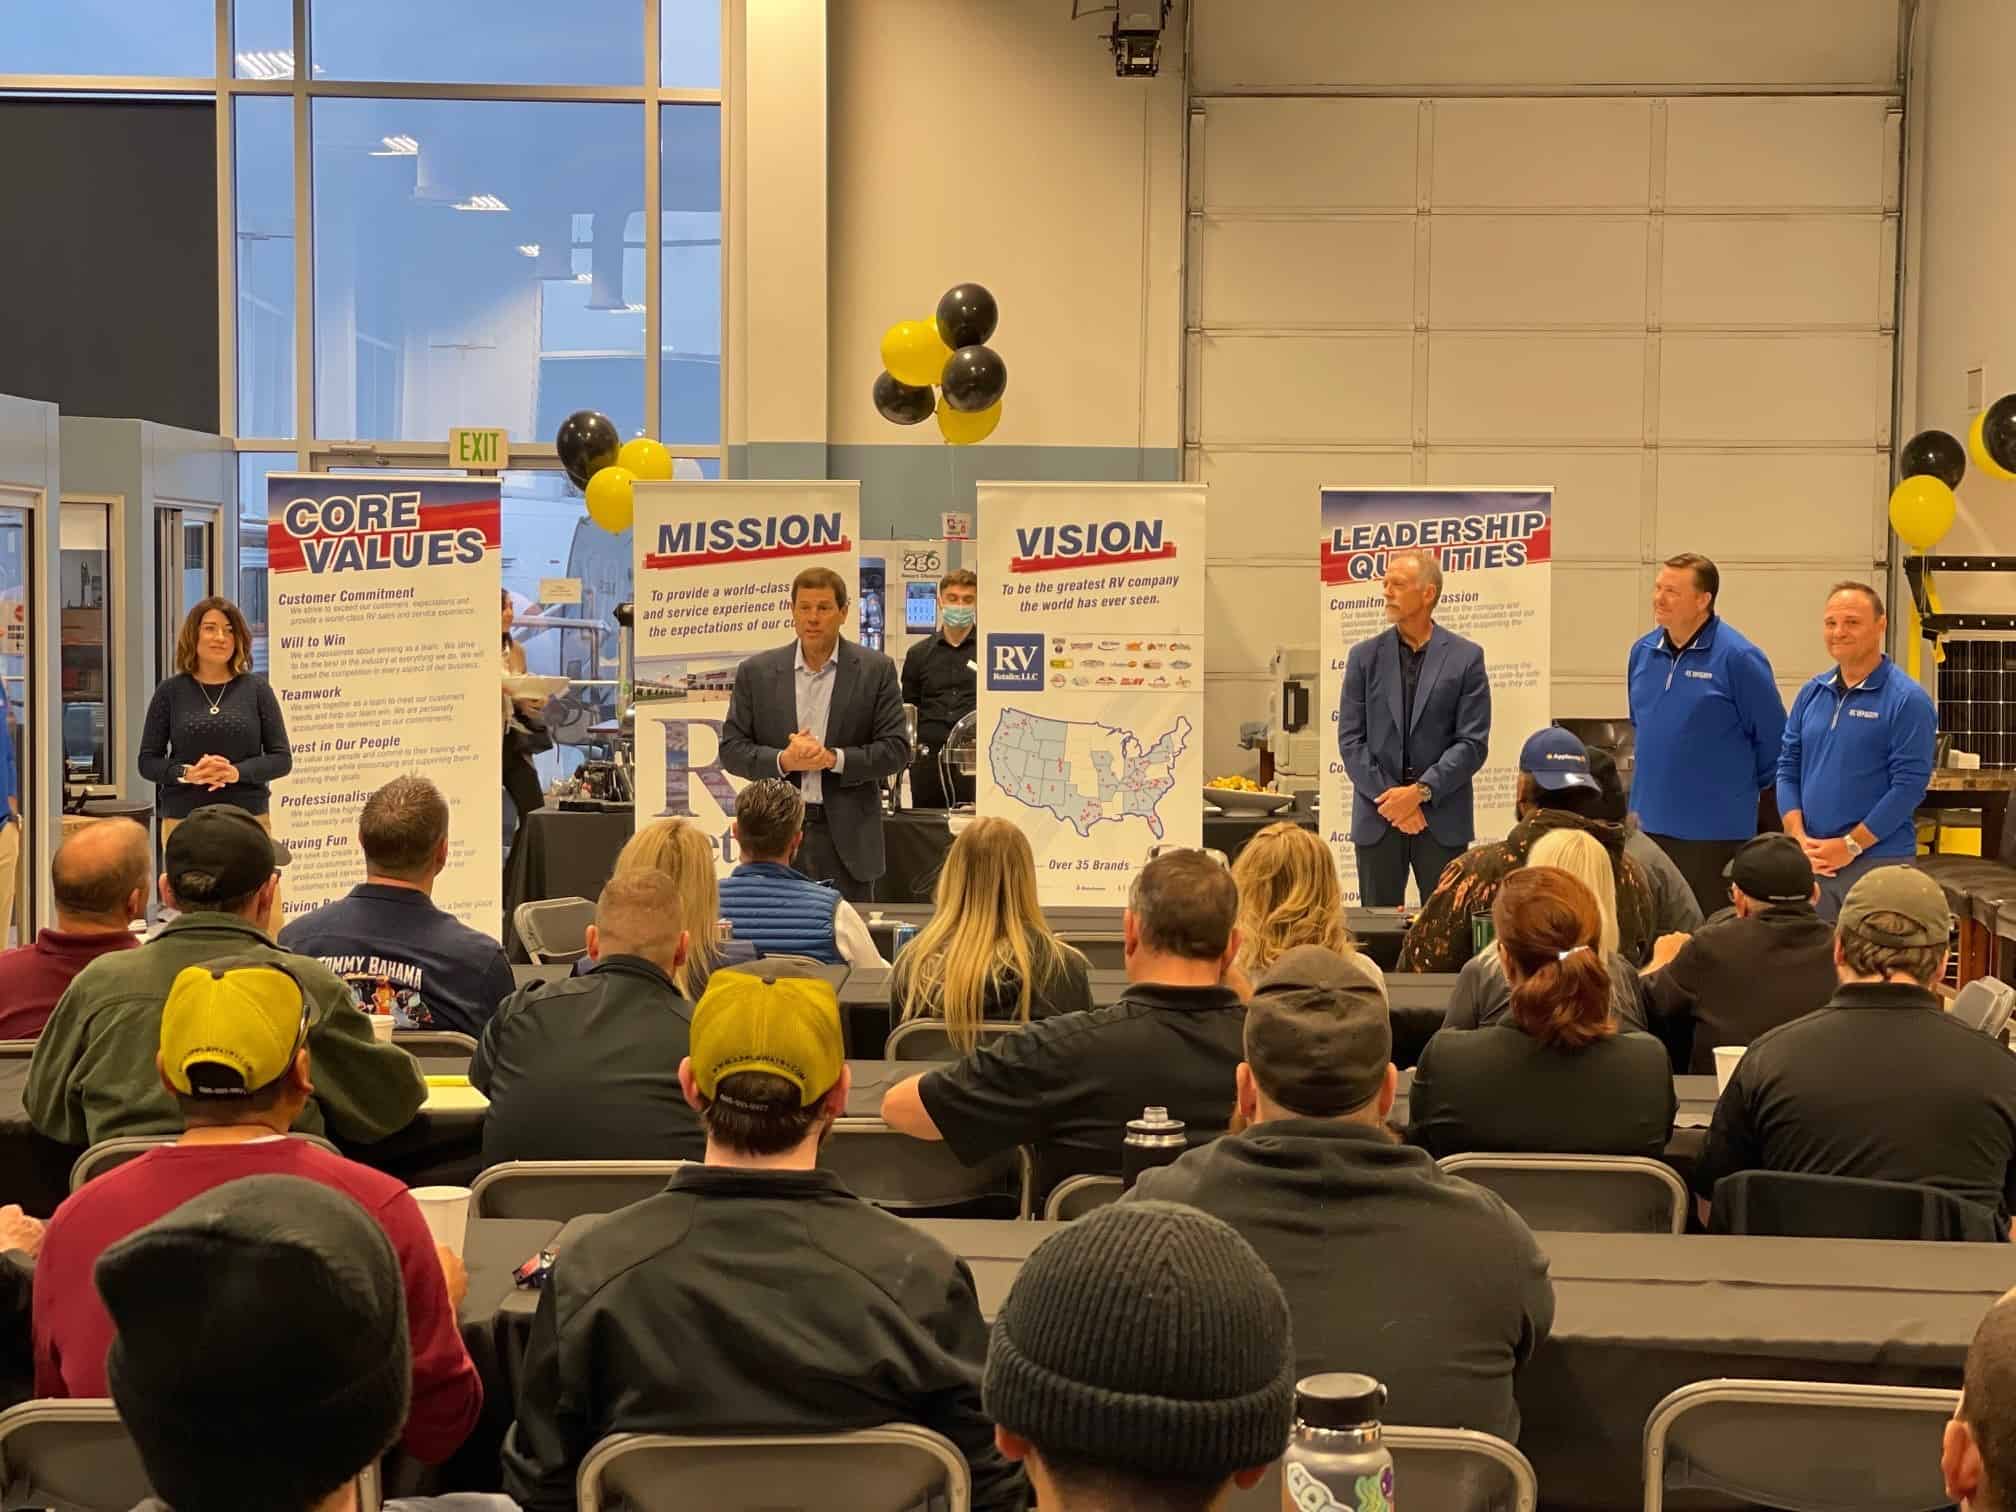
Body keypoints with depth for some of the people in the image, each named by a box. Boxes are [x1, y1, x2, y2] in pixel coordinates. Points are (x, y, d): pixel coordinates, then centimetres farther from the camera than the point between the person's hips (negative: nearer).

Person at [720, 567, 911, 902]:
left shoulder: (875, 670, 2)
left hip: (848, 837, -1)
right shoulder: (756, 672, 6)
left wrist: (833, 758, -14)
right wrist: (783, 761, -13)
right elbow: (732, 749, 5)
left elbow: (896, 749, -1)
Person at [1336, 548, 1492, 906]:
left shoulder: (1466, 657, 2)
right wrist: (1389, 797, -9)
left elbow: (1473, 743, -3)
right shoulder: (1364, 657, 7)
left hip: (1443, 820, -2)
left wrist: (1420, 791, -14)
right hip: (1377, 820, 2)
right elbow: (1350, 739, 3)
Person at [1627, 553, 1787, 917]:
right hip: (1648, 822, 6)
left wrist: (1744, 787, 6)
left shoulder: (1738, 658, -12)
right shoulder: (1642, 652, 7)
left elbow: (1772, 739, -4)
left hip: (1714, 831, -6)